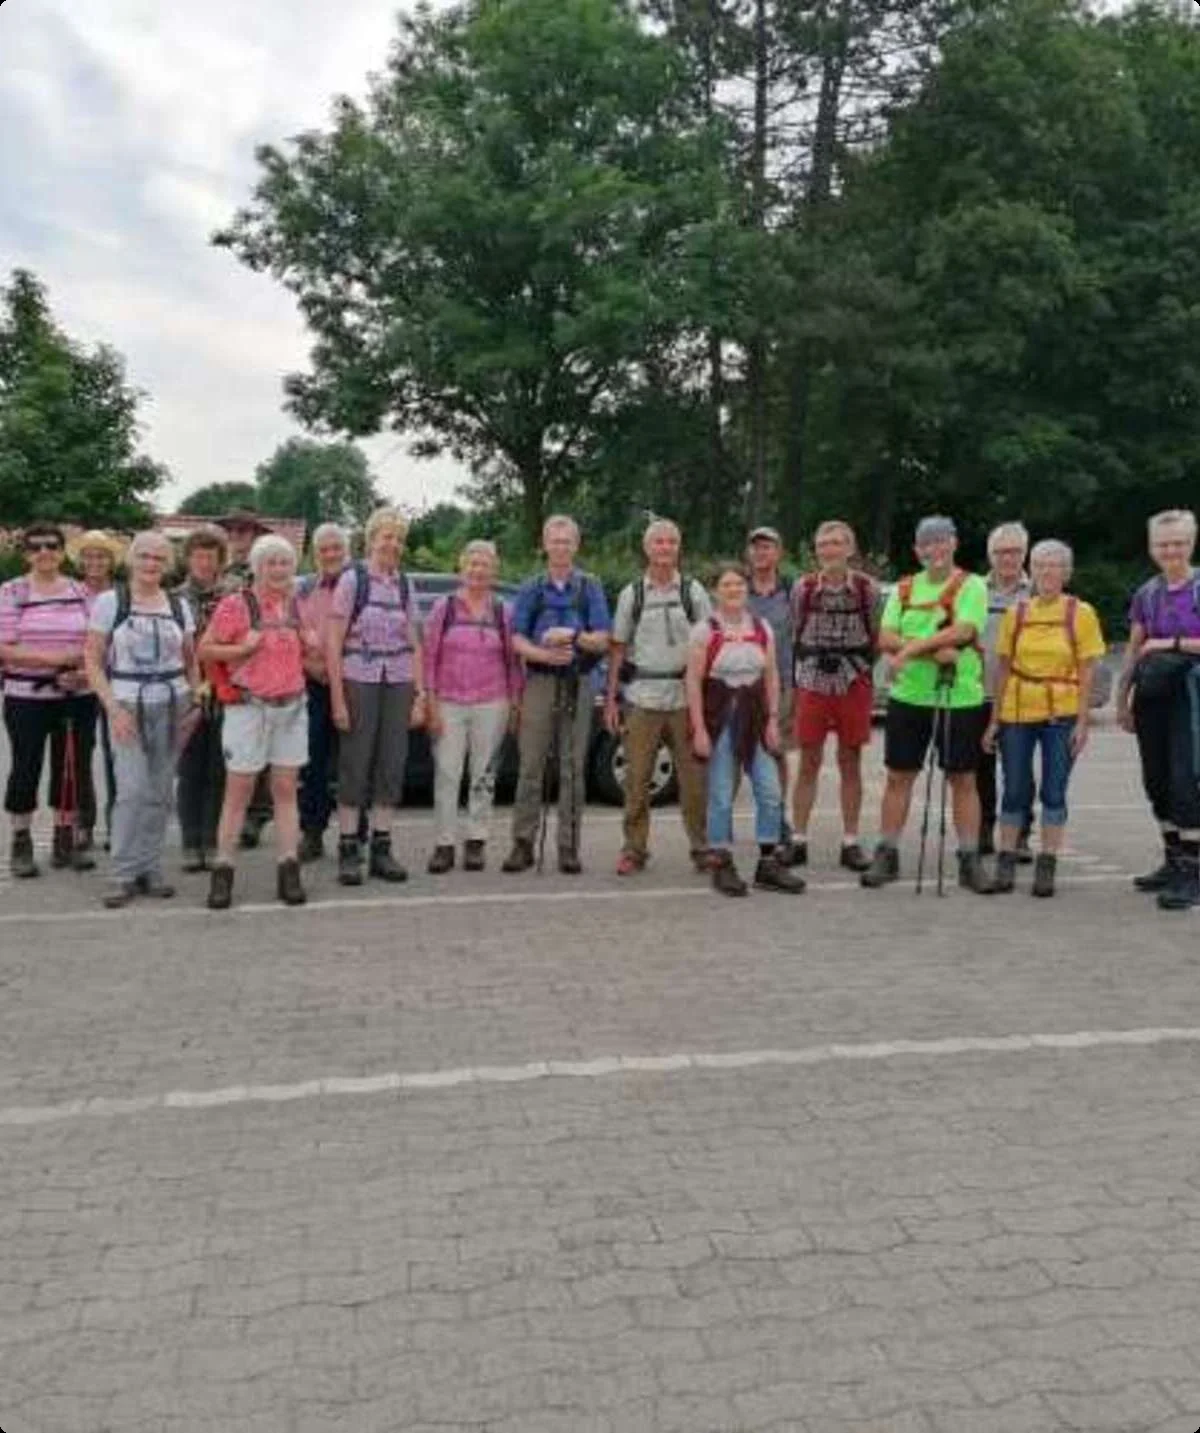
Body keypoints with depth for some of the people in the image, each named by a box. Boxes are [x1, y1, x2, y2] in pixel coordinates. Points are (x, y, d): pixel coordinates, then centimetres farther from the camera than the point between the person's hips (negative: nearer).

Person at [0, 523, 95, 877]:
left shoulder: (80, 591, 6)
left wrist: (84, 672, -12)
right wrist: (54, 658, -19)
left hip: (75, 698, 3)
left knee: (71, 768, 8)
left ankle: (65, 842, 21)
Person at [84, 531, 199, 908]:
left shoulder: (179, 605, 9)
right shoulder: (109, 601, 0)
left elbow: (191, 661, 17)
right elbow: (92, 661, -2)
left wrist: (195, 703, 6)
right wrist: (113, 708, -11)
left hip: (172, 706, 3)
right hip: (128, 706, -3)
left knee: (160, 792, 5)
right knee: (133, 789, -10)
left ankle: (150, 869, 17)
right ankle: (124, 874, 2)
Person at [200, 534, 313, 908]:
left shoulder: (297, 605, 12)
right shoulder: (235, 604, -5)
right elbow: (205, 649, -3)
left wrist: (311, 645, 6)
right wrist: (243, 648, -17)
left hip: (292, 707, 5)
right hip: (248, 707, -5)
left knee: (286, 789, 5)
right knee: (238, 790, -2)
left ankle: (289, 872, 8)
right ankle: (222, 871, 6)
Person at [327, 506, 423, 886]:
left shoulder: (404, 584, 10)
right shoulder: (353, 579, -3)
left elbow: (413, 644, 12)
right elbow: (332, 642, -6)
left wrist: (420, 695, 5)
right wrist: (337, 698, -11)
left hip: (399, 684, 4)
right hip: (359, 680, -4)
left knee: (392, 765, 5)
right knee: (355, 765, 0)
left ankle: (381, 850, 14)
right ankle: (348, 852, 7)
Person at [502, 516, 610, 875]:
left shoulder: (590, 588, 8)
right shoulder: (531, 588, 9)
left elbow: (602, 641, 1)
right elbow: (517, 640, 2)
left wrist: (572, 635, -17)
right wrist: (546, 655, -16)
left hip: (578, 684, 0)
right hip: (540, 682, 0)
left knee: (573, 768, 2)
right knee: (531, 766, -3)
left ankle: (569, 847, 7)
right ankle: (523, 844, 3)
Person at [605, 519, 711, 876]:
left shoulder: (694, 591, 8)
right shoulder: (631, 594, 9)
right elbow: (617, 648, 9)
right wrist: (610, 699, 3)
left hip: (686, 696, 0)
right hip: (642, 698, 0)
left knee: (693, 776, 1)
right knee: (636, 778, 1)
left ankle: (701, 847, 13)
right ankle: (634, 849, 11)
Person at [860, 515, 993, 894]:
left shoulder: (971, 586, -1)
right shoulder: (904, 589, 10)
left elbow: (962, 631, -18)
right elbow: (886, 639, -2)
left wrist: (910, 648, -18)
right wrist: (934, 650, -17)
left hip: (960, 698, -3)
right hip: (908, 696, 3)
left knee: (963, 780, 5)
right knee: (898, 776, 7)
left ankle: (969, 861, 14)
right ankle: (887, 855, 16)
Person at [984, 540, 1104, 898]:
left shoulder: (1081, 613, -1)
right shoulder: (1016, 613, 5)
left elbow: (1087, 671, -3)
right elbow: (1003, 668, 7)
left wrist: (1082, 722, -9)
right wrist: (995, 720, 5)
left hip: (1061, 714, -2)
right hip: (1017, 712, 2)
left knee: (1054, 791, 4)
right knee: (1015, 791, 6)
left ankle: (1047, 867, 12)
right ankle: (1006, 862, 16)